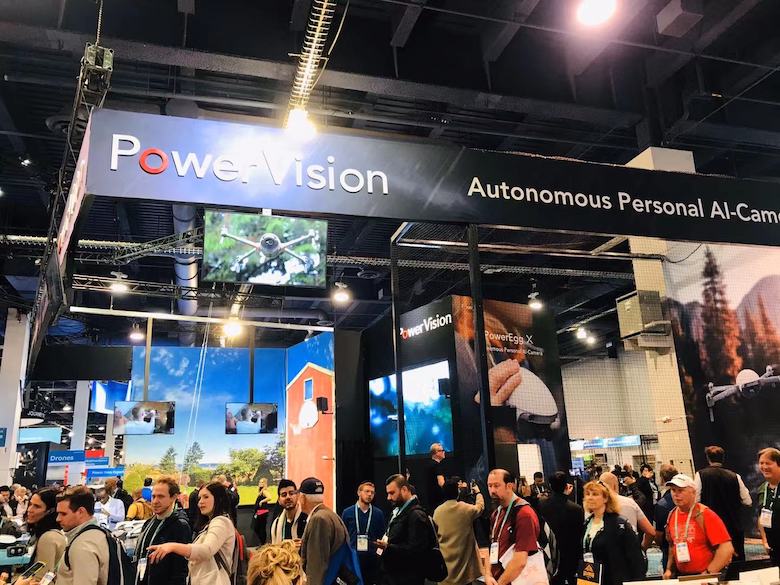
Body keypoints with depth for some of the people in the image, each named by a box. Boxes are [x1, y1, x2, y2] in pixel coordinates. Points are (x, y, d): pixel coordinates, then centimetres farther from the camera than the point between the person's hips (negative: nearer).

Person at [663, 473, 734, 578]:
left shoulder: (705, 515, -15)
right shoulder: (672, 516, 2)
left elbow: (727, 549, -20)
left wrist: (707, 574, -21)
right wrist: (669, 569, 7)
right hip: (681, 576, 5)